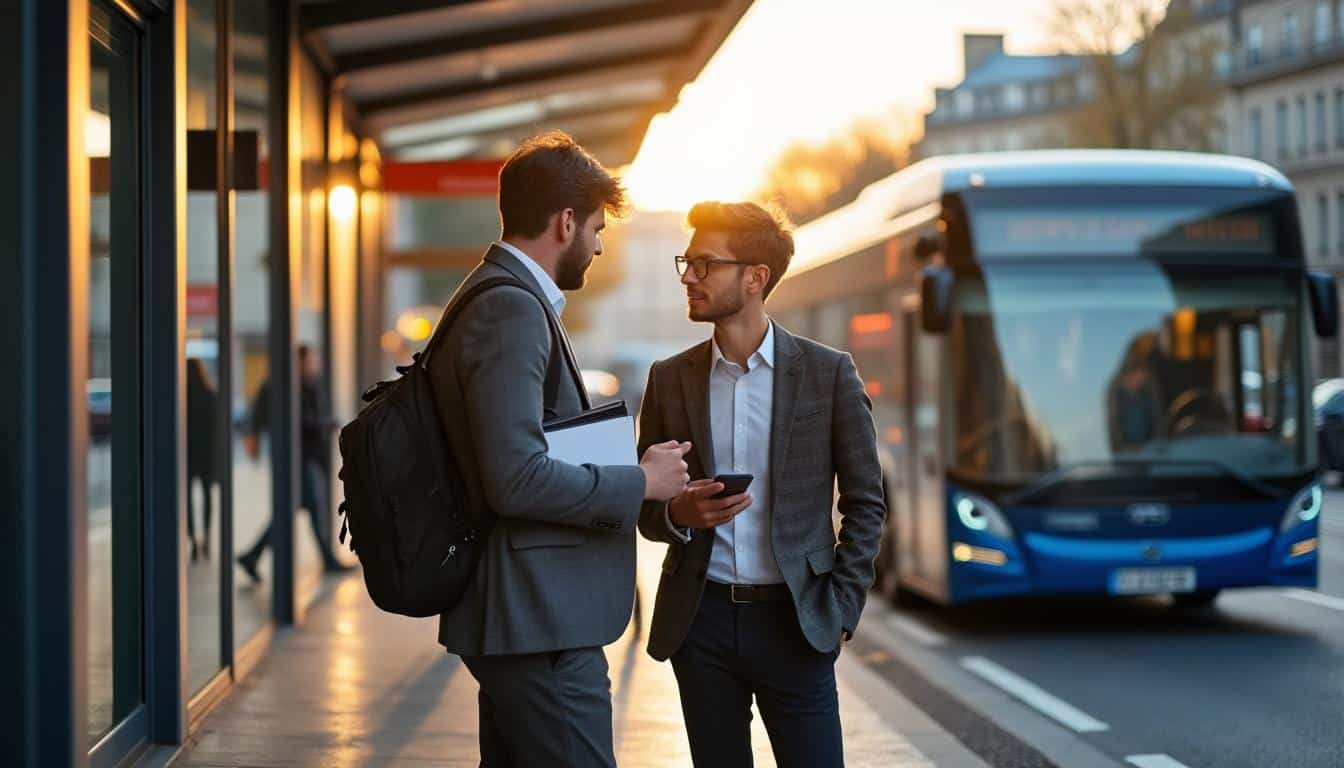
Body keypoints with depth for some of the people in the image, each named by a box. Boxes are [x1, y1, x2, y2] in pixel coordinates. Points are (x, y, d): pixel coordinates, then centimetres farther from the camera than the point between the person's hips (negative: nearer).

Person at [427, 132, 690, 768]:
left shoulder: (499, 300, 17)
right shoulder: (511, 310, -16)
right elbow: (516, 480, -24)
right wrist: (641, 482, -13)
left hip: (522, 614, 11)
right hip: (538, 620, -11)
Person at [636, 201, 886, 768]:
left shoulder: (827, 373, -1)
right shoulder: (670, 379, 6)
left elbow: (865, 502, 3)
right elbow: (646, 507, 12)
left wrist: (842, 608, -4)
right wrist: (677, 515, -11)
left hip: (794, 621, -2)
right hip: (701, 620, 2)